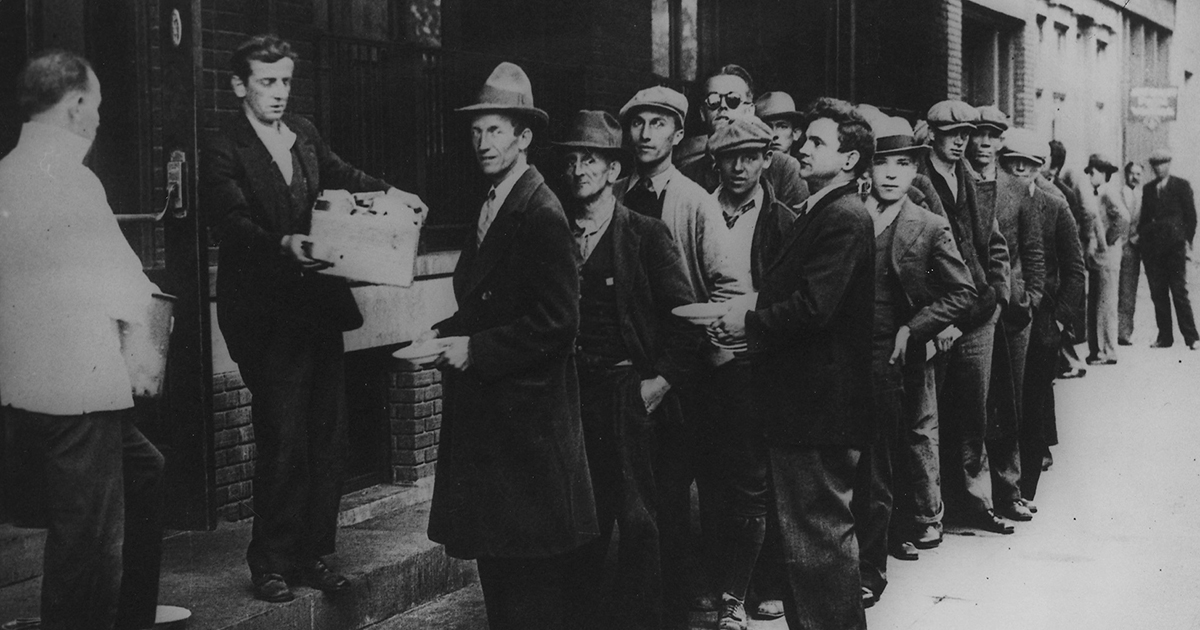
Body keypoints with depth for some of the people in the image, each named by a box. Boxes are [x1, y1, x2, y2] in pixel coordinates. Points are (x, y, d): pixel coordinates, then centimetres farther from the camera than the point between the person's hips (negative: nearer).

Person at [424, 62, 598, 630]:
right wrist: (446, 332, 4)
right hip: (486, 410, 9)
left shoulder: (542, 215, -15)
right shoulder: (492, 206, 13)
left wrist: (474, 349, -17)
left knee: (531, 577, 0)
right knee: (493, 556, 14)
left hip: (527, 417, -9)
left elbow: (556, 323, -20)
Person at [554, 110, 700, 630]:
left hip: (629, 391, -3)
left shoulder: (646, 235, -1)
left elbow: (684, 313, -4)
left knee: (637, 519, 0)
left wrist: (662, 379, -9)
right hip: (572, 392, 3)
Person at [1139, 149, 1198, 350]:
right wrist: (1139, 234, 3)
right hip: (1152, 246, 4)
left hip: (1175, 245, -4)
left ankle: (1190, 337, -1)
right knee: (1158, 293, 4)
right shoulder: (1148, 189, 13)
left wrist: (1188, 240, -4)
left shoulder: (1181, 185, 2)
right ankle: (1164, 337, 10)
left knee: (1179, 292, -5)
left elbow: (1190, 214, 1)